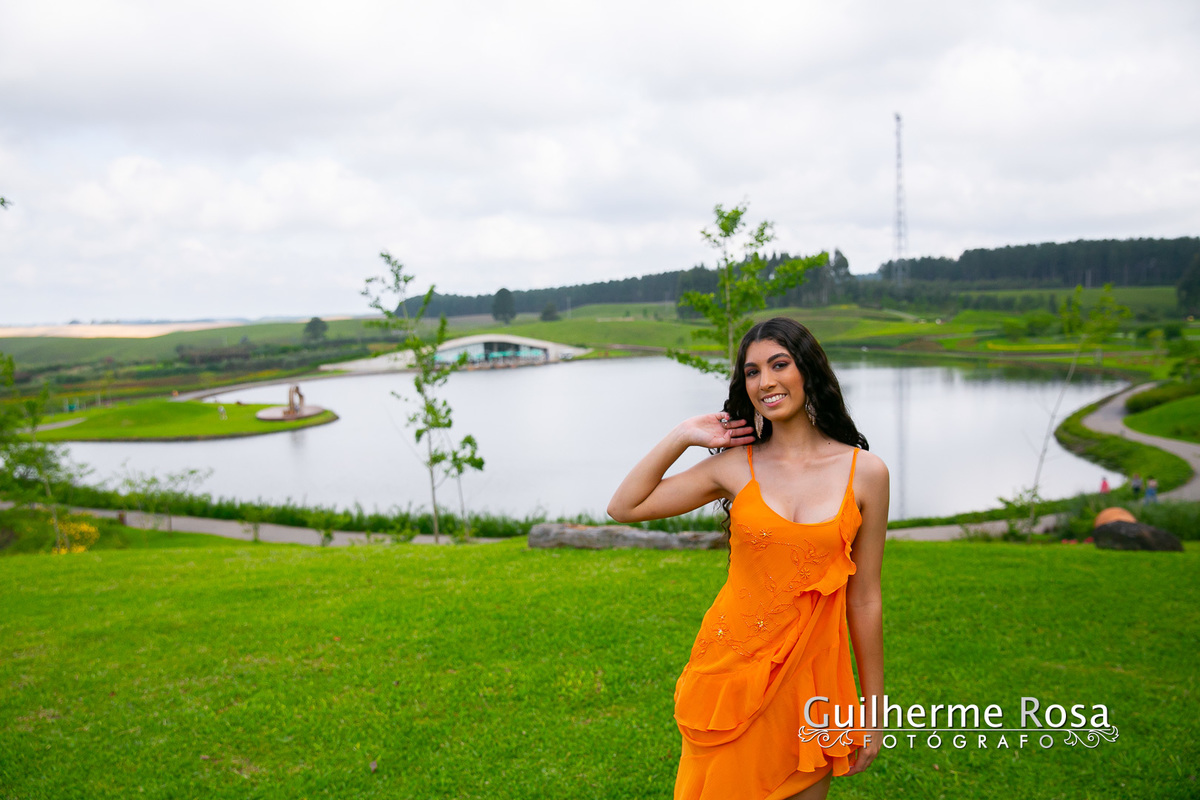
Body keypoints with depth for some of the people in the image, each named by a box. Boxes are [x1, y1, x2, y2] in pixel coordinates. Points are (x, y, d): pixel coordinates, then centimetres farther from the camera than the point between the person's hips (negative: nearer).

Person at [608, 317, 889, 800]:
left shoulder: (865, 473, -3)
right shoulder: (736, 465, -1)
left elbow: (864, 599, 2)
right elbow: (624, 507, 2)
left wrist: (873, 709, 6)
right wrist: (681, 437, -3)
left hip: (811, 677, 0)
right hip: (731, 669, 1)